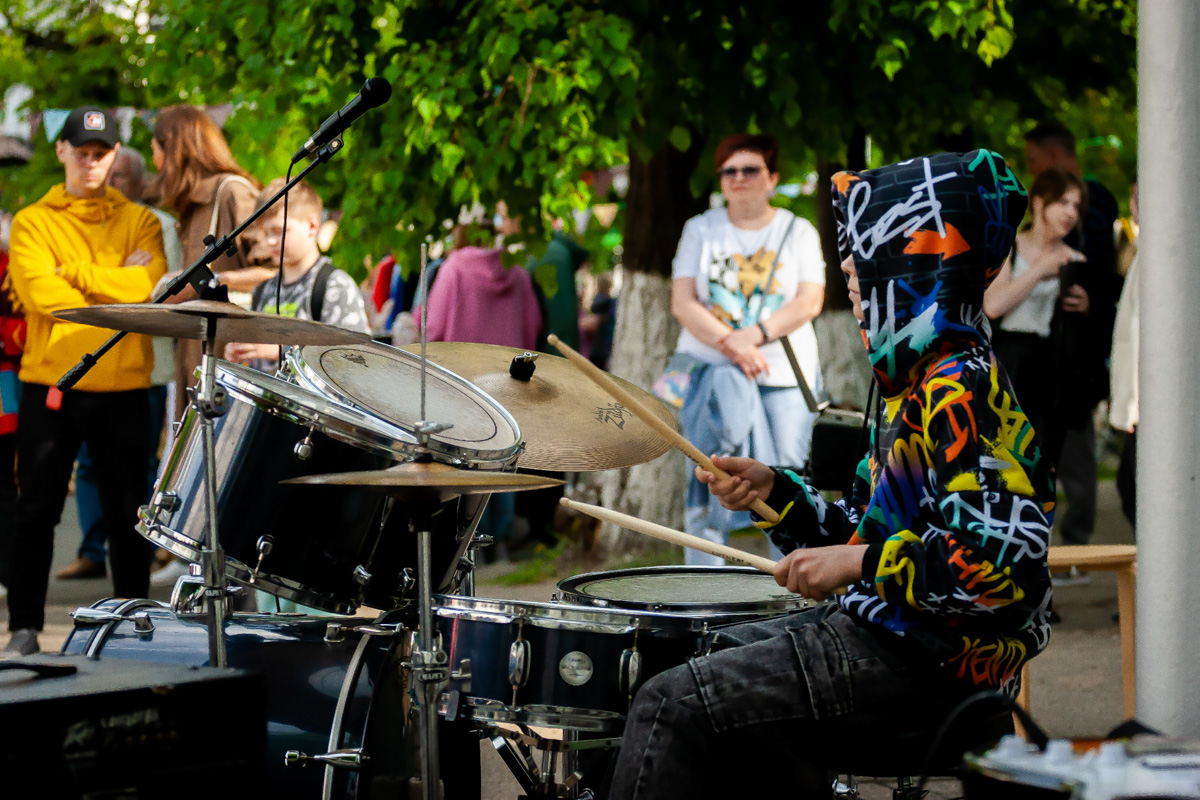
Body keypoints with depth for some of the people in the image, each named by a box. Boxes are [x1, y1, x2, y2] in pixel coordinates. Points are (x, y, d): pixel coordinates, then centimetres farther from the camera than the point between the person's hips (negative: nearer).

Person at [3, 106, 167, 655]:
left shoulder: (140, 223, 9)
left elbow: (151, 287, -10)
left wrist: (72, 272, -11)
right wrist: (117, 285, -9)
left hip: (123, 388, 1)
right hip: (50, 383, -1)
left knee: (128, 512, 5)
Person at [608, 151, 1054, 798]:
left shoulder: (960, 391, -19)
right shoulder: (912, 378, 13)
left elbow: (1009, 558, -28)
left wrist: (862, 564, -22)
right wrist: (777, 493, 6)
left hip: (926, 665, -11)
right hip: (883, 630, 11)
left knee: (672, 705, -13)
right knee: (708, 659, 24)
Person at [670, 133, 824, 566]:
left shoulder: (798, 232, 9)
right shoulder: (700, 230, 11)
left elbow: (810, 302, -2)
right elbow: (682, 303, 1)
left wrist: (755, 335, -15)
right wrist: (730, 344, -13)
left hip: (784, 372, 0)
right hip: (715, 369, 0)